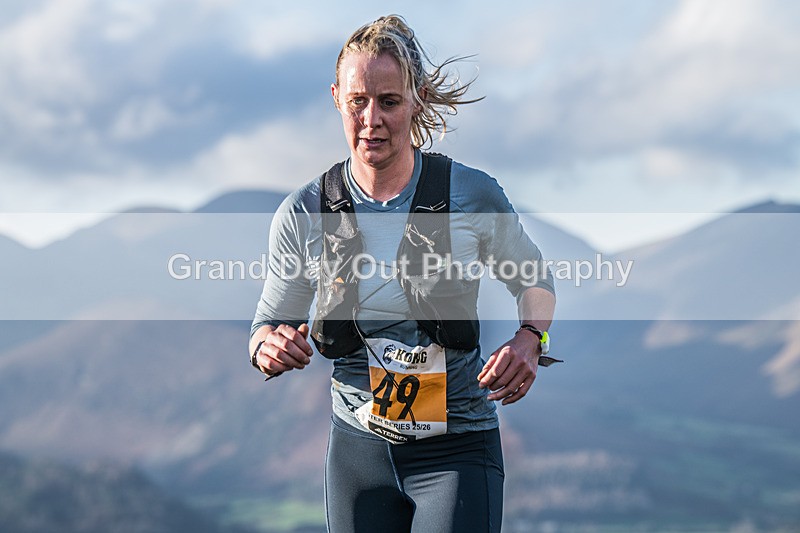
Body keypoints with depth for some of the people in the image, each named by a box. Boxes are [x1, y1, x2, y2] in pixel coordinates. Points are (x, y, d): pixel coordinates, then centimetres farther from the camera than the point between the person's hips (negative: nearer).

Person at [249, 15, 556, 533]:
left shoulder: (473, 195, -7)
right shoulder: (303, 216, -3)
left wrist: (528, 340, -11)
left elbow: (534, 280, 9)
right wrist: (270, 347, -16)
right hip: (359, 447, 2)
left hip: (458, 450, -2)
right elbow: (271, 321, 8)